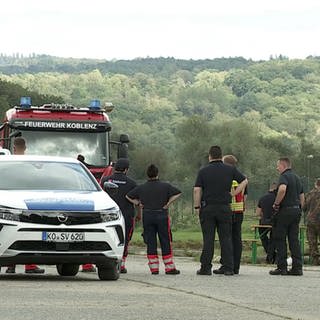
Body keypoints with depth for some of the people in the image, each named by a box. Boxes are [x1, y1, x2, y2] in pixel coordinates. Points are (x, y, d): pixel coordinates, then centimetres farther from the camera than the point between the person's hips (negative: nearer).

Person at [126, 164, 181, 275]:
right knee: (165, 242, 2)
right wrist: (168, 203, -4)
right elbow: (177, 193, -8)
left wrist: (138, 203, 10)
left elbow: (128, 196, 13)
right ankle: (169, 268, 1)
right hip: (162, 216, -2)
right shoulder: (165, 186, -1)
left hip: (147, 216, 2)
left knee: (150, 242, 5)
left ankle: (154, 268, 2)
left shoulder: (141, 188, 6)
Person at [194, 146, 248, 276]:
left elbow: (197, 190, -6)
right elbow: (244, 181, 8)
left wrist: (197, 207, 1)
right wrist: (233, 193, 9)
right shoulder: (230, 169, 3)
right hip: (225, 208, 1)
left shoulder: (203, 171, -2)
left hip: (207, 208, -1)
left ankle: (206, 268, 0)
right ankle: (228, 268, 1)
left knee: (208, 239, 1)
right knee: (226, 238, 4)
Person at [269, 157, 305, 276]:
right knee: (294, 239, 7)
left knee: (280, 239, -1)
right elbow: (302, 197, 22)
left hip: (285, 210, -8)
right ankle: (297, 267, 3)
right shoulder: (297, 178, 18)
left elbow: (282, 189, -29)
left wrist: (276, 204, -19)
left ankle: (282, 267, -2)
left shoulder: (284, 176, -9)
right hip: (296, 210, 8)